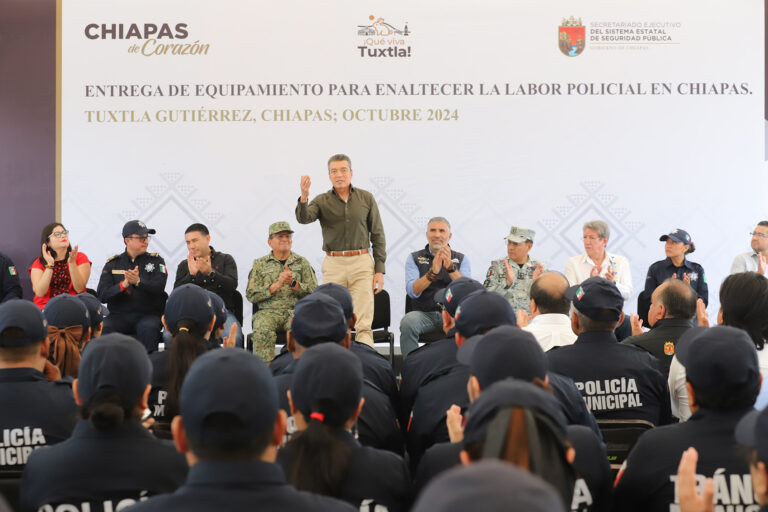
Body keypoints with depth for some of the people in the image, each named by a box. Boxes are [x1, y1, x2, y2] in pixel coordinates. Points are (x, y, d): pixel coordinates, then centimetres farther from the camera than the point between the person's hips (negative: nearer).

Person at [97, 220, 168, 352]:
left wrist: (138, 281, -26)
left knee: (149, 328, -35)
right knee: (103, 328, -29)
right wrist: (124, 284, -17)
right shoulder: (112, 263, 12)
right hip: (118, 315, 1)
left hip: (148, 315, -1)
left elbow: (159, 287, -7)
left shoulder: (156, 260, 10)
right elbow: (102, 295, 0)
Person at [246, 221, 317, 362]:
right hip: (268, 311, 0)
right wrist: (277, 284, -7)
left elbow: (314, 292, 9)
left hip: (295, 310, 0)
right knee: (262, 331, -34)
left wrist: (293, 283, -8)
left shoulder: (302, 262, 17)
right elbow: (251, 295, 5)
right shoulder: (260, 264, 15)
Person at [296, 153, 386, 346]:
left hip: (362, 263, -1)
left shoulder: (366, 198, 7)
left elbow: (377, 235, 7)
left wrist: (380, 269, 1)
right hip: (333, 265, 1)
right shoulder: (322, 201, 6)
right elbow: (304, 218, -13)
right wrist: (304, 196, -32)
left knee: (363, 323, -5)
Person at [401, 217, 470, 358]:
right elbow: (412, 291, -6)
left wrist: (451, 267, -21)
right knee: (408, 322, -33)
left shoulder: (461, 259, 12)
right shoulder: (414, 258, 10)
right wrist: (432, 273, -22)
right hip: (424, 313, 0)